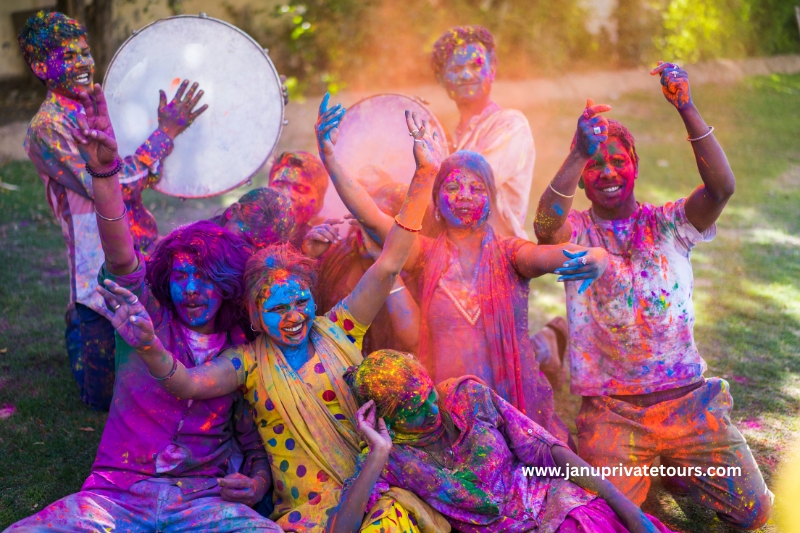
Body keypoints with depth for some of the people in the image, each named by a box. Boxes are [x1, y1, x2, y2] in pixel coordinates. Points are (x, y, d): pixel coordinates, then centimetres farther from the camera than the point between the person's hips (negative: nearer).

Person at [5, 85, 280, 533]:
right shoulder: (147, 320, 4)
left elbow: (257, 442, 15)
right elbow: (121, 261, -15)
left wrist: (258, 483, -9)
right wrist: (105, 172, -31)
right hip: (115, 492, 0)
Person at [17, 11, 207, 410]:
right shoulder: (46, 130, -15)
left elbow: (147, 175, 20)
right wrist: (166, 132, -21)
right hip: (104, 270, -6)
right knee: (107, 397, 4)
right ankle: (77, 328, 29)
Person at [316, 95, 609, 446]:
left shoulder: (508, 253, 4)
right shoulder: (426, 255, 4)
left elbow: (545, 256, -16)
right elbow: (371, 217, -9)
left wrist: (592, 259, -39)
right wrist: (329, 159, -21)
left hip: (515, 405, 0)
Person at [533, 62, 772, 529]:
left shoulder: (668, 224, 2)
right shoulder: (575, 233, -2)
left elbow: (722, 188, -17)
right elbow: (547, 229, -27)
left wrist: (687, 109, -27)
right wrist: (581, 153, -39)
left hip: (688, 400, 2)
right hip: (612, 412, -2)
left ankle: (678, 468, 30)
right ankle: (639, 469, 21)